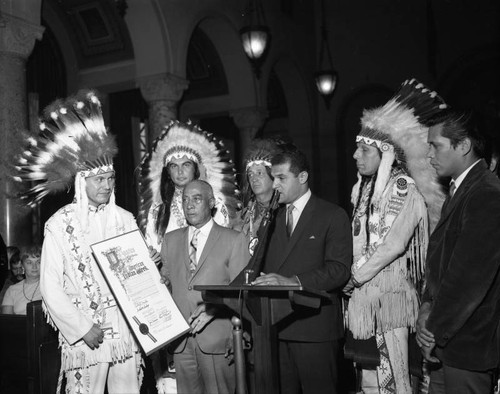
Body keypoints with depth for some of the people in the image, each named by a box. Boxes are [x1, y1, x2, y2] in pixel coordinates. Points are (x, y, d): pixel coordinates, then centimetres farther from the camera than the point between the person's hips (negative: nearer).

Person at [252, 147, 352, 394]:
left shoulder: (333, 216, -2)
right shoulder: (274, 217, 17)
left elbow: (339, 270, -12)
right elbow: (269, 266, 14)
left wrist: (293, 281, -22)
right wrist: (261, 282, -7)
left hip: (315, 327, -5)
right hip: (277, 327, 5)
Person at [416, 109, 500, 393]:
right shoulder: (459, 191, 11)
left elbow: (470, 276, -22)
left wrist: (434, 332, -13)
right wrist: (428, 305, 1)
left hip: (468, 345, -8)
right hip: (448, 339, 8)